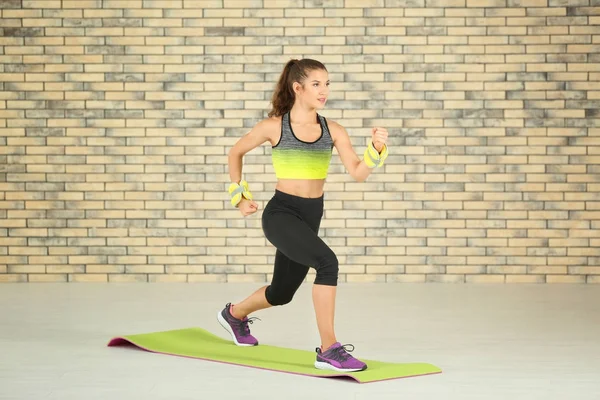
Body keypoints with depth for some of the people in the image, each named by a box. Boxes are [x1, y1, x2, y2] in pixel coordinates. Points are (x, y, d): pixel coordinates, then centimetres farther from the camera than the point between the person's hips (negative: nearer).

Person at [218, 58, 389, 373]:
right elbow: (236, 153, 9)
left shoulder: (333, 131, 0)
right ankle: (329, 350, -22)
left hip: (311, 216, 6)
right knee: (327, 262, -30)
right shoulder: (273, 126, -7)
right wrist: (240, 196, 7)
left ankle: (234, 314, 54)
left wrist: (376, 149, -25)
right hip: (281, 213, -6)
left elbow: (358, 173, -8)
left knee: (281, 293, 21)